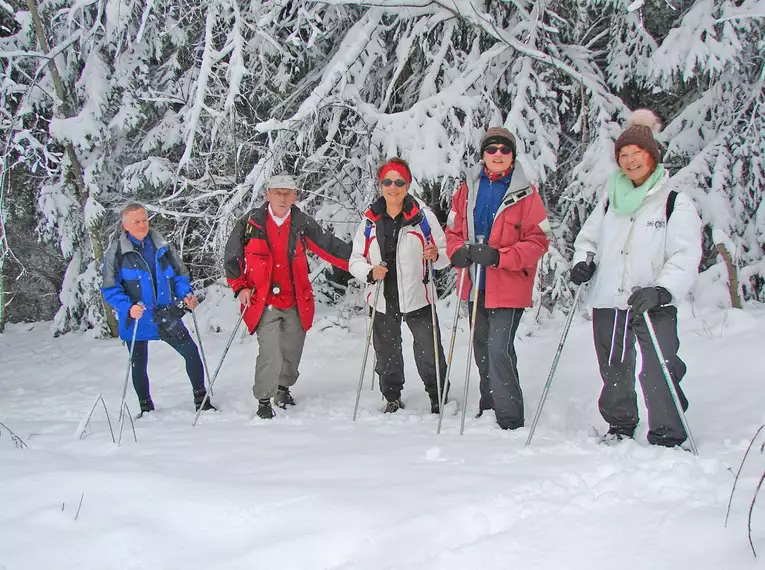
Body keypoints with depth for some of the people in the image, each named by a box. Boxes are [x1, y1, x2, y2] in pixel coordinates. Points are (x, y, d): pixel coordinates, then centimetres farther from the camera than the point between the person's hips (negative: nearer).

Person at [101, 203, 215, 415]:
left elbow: (179, 274, 13)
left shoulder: (162, 246, 3)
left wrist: (186, 294, -6)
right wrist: (128, 308, -24)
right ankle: (146, 408, 31)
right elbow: (110, 289, -7)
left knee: (191, 351, -7)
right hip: (136, 320, -2)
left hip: (167, 316, 2)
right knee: (139, 364, 11)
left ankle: (201, 399, 8)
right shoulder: (116, 252, -6)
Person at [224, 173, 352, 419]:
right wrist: (240, 287, -1)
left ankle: (283, 387, 42)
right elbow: (232, 257, 5)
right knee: (270, 351, -13)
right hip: (264, 302, -3)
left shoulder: (303, 224, -1)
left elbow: (330, 246, 1)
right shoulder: (250, 223, -5)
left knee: (292, 349, 15)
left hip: (296, 302, 3)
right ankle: (264, 400, 6)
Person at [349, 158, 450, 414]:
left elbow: (445, 251, 2)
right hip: (383, 299, 3)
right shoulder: (370, 220, 4)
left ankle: (438, 397, 20)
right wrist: (370, 273, -13)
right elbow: (356, 260, 7)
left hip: (418, 297, -2)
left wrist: (436, 256, -21)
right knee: (386, 354, 14)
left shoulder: (423, 215, -3)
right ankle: (392, 398, 34)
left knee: (429, 354, -1)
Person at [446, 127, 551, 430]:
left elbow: (539, 240, -9)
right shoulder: (468, 189, 6)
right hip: (476, 284, 5)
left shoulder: (525, 193, -7)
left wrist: (499, 256, -22)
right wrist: (458, 252, -11)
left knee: (499, 350, -14)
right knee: (482, 349, 16)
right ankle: (488, 409, 33)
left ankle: (510, 421, -3)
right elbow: (454, 229, 11)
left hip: (509, 287, -5)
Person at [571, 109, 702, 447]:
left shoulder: (675, 203, -4)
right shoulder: (610, 201, 11)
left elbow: (686, 256, -11)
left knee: (659, 374, -15)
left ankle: (667, 440, -2)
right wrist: (582, 262, 1)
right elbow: (588, 237, 23)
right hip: (607, 302, 5)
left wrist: (660, 291, -26)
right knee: (614, 372, 15)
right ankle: (619, 428, 34)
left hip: (654, 306, -4)